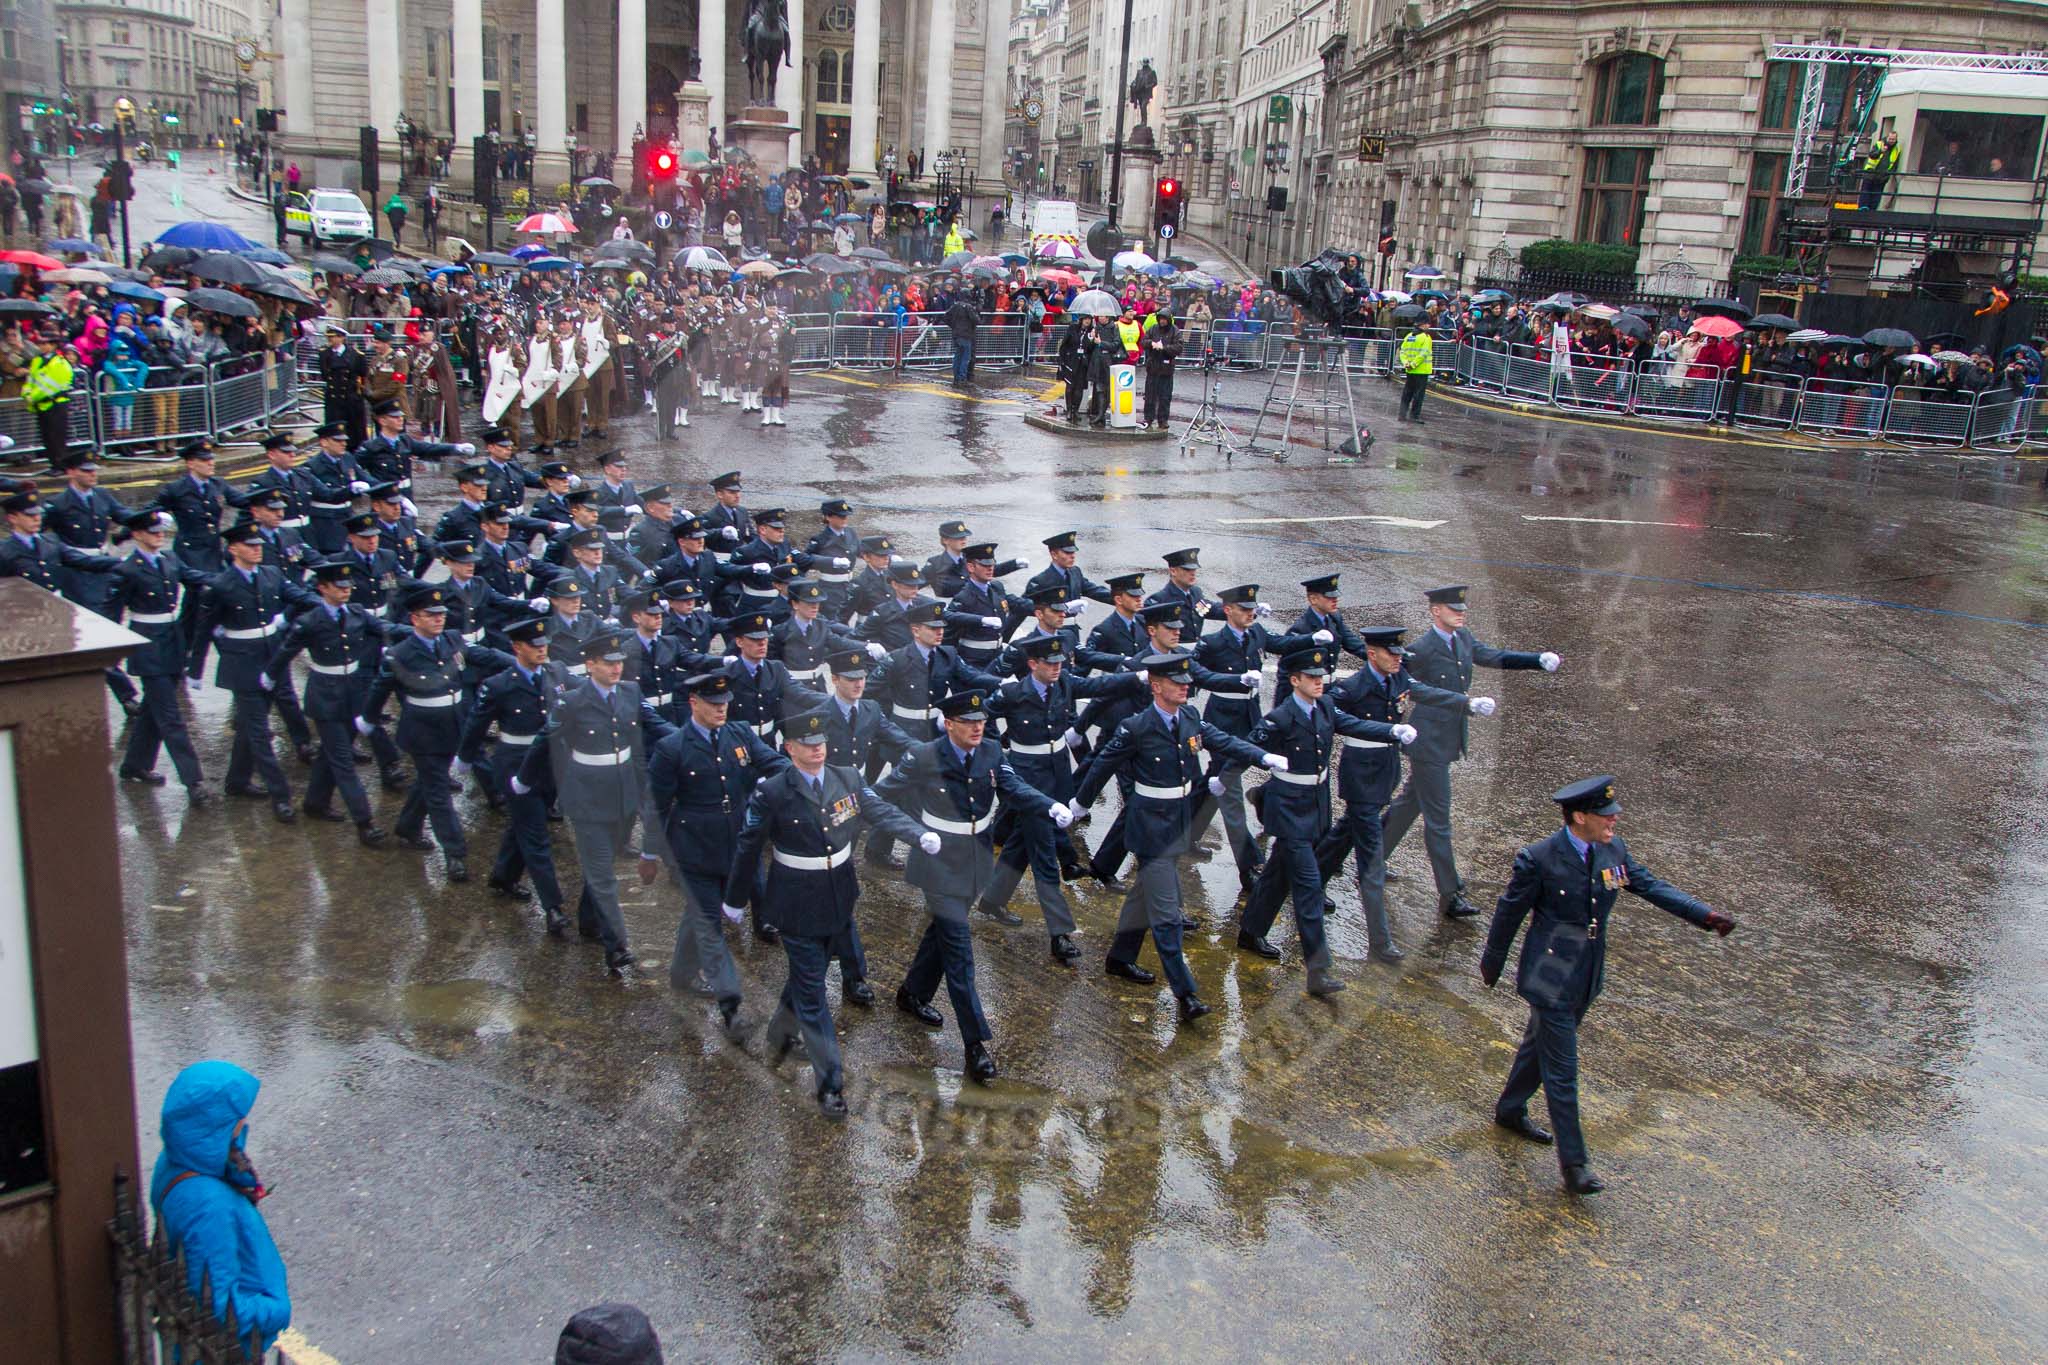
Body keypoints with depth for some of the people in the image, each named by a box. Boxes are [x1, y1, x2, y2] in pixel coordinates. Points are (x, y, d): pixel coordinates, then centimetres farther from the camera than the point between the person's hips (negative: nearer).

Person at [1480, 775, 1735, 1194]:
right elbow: (1509, 913, -10)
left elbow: (1653, 886, 0)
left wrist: (1707, 915, -12)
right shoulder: (1538, 859, -21)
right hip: (1550, 979, -7)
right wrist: (1491, 964, 1)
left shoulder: (1613, 850, -3)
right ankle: (1574, 1163, 8)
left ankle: (1510, 1110, 46)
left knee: (1541, 1046, 24)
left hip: (1588, 977, 7)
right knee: (1561, 1069, -1)